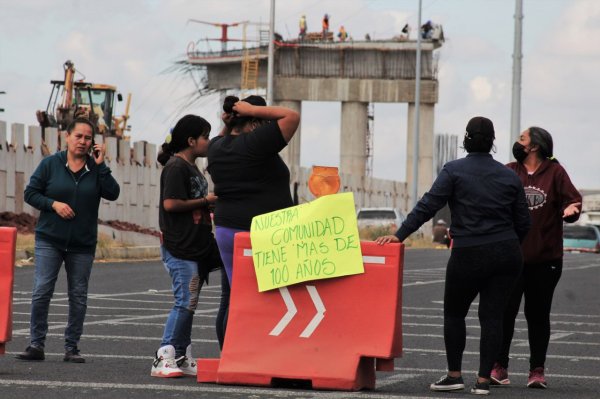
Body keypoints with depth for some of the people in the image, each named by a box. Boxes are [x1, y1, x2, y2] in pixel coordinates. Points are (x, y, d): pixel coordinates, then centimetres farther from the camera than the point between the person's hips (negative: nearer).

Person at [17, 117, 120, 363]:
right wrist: (53, 204, -13)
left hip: (83, 244, 2)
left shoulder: (95, 168, 3)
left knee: (78, 297, 5)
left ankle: (71, 347, 13)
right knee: (41, 291, -9)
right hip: (49, 240, -2)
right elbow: (30, 193, 2)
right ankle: (36, 345, -2)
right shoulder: (51, 164, 1)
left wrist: (101, 165, -13)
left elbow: (112, 194, -10)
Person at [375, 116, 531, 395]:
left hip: (469, 255, -3)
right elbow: (523, 223, 9)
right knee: (491, 316, 5)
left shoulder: (454, 171, -5)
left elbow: (428, 206, -11)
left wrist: (400, 235, -9)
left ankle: (454, 375, 13)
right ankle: (483, 380, 1)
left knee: (454, 312, 13)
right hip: (507, 255, 3)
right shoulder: (509, 176, 7)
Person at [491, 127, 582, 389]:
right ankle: (499, 368, 10)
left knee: (538, 315, 7)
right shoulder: (508, 172, 6)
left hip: (545, 259, -1)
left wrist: (570, 210, -24)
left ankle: (537, 371, 14)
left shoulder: (555, 173, 0)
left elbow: (571, 199, -3)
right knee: (505, 312, 1)